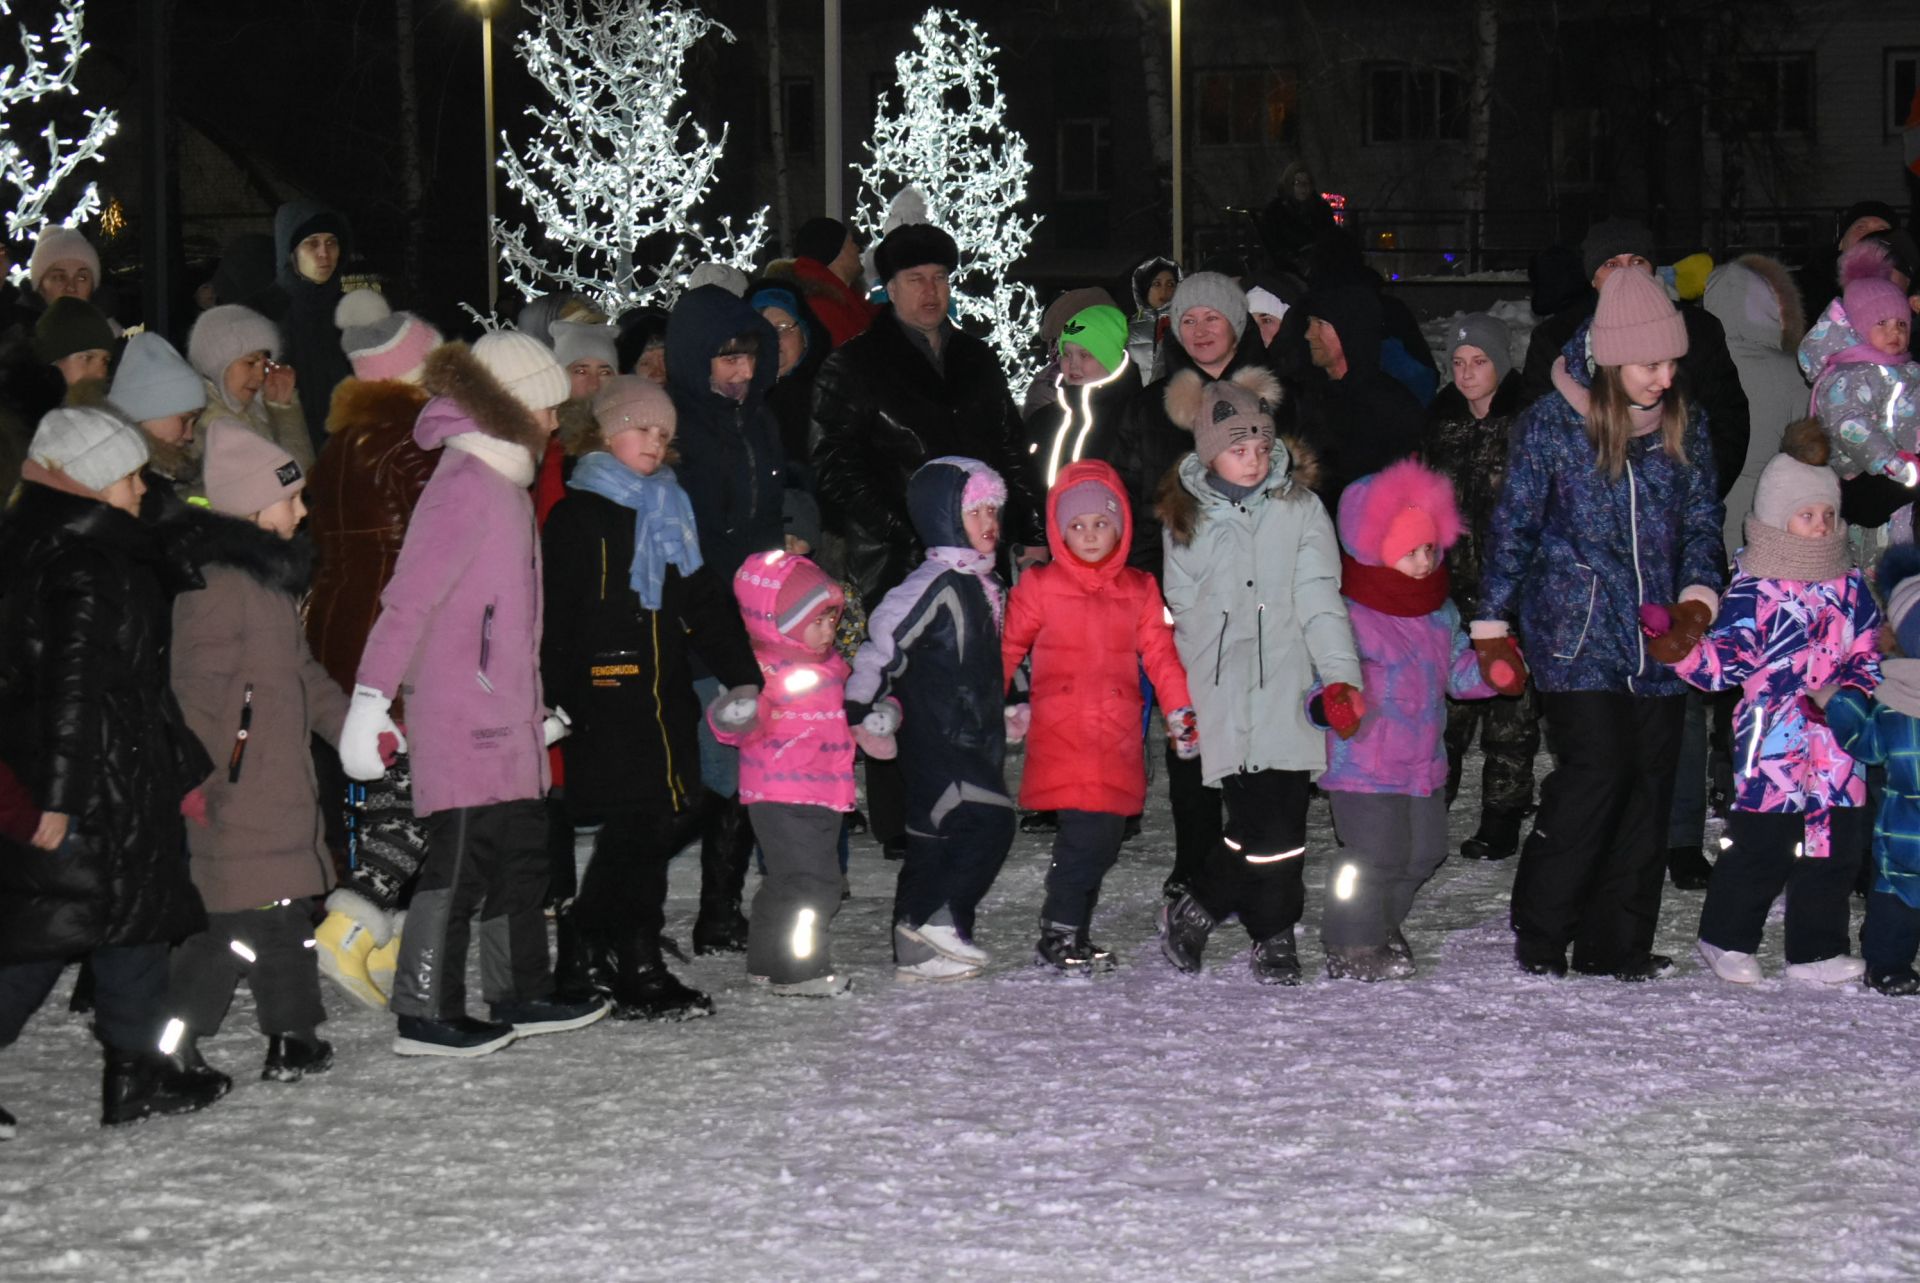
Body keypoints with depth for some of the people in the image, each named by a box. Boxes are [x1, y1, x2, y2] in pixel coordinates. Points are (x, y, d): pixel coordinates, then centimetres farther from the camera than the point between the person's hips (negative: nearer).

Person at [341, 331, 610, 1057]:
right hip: (463, 719, -10)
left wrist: (534, 705, 26)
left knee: (521, 851, 15)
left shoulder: (503, 483, 16)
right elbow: (407, 600, -20)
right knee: (462, 859, -7)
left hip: (505, 715, 10)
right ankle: (425, 1015, -1)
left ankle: (520, 996, 24)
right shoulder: (466, 487, -14)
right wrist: (370, 700, -24)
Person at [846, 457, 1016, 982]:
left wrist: (1004, 715, 29)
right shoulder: (936, 584, -14)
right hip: (938, 737, -9)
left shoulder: (983, 585, 16)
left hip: (974, 739, 9)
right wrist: (858, 709, -17)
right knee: (987, 821, -18)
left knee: (934, 837, 11)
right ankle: (936, 919, -12)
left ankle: (916, 949, 16)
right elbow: (883, 638, -18)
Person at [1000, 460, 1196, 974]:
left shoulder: (1139, 590, 13)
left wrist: (1182, 711, 7)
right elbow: (1005, 651, 11)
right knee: (1085, 830, -15)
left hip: (1118, 739, 4)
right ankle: (1058, 936, -5)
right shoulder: (1039, 587, 5)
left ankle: (1074, 935, 15)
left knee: (1104, 836, 3)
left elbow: (1160, 653, 14)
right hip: (1059, 735, -4)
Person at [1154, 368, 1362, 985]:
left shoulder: (1299, 506, 5)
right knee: (1257, 818, -9)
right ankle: (1273, 936, 7)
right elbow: (1181, 606, 14)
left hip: (1285, 684, 0)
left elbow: (1319, 597, 0)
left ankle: (1196, 910, 12)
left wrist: (1341, 676, -11)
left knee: (1280, 819, -5)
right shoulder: (1186, 516, 9)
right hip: (1222, 688, 0)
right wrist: (1179, 697, 9)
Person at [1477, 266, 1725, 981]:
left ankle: (1617, 944, 14)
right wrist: (1493, 627, 3)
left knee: (1649, 785, 3)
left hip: (1657, 637, 4)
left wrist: (1696, 600, -4)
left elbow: (1702, 520, 13)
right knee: (1594, 774, -13)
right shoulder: (1551, 424, -4)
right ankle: (1540, 937, 2)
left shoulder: (1684, 424, 7)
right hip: (1575, 633, -4)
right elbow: (1513, 525, 2)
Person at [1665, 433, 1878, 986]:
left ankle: (1816, 951, 17)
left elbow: (1868, 649, 16)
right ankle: (1727, 939, 17)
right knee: (1762, 848, -1)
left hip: (1837, 746, 5)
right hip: (1773, 747, -5)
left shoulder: (1849, 585, 10)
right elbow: (1726, 659, -14)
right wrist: (1681, 650, -31)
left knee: (1834, 846, 6)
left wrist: (1854, 692, 0)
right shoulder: (1753, 589, -8)